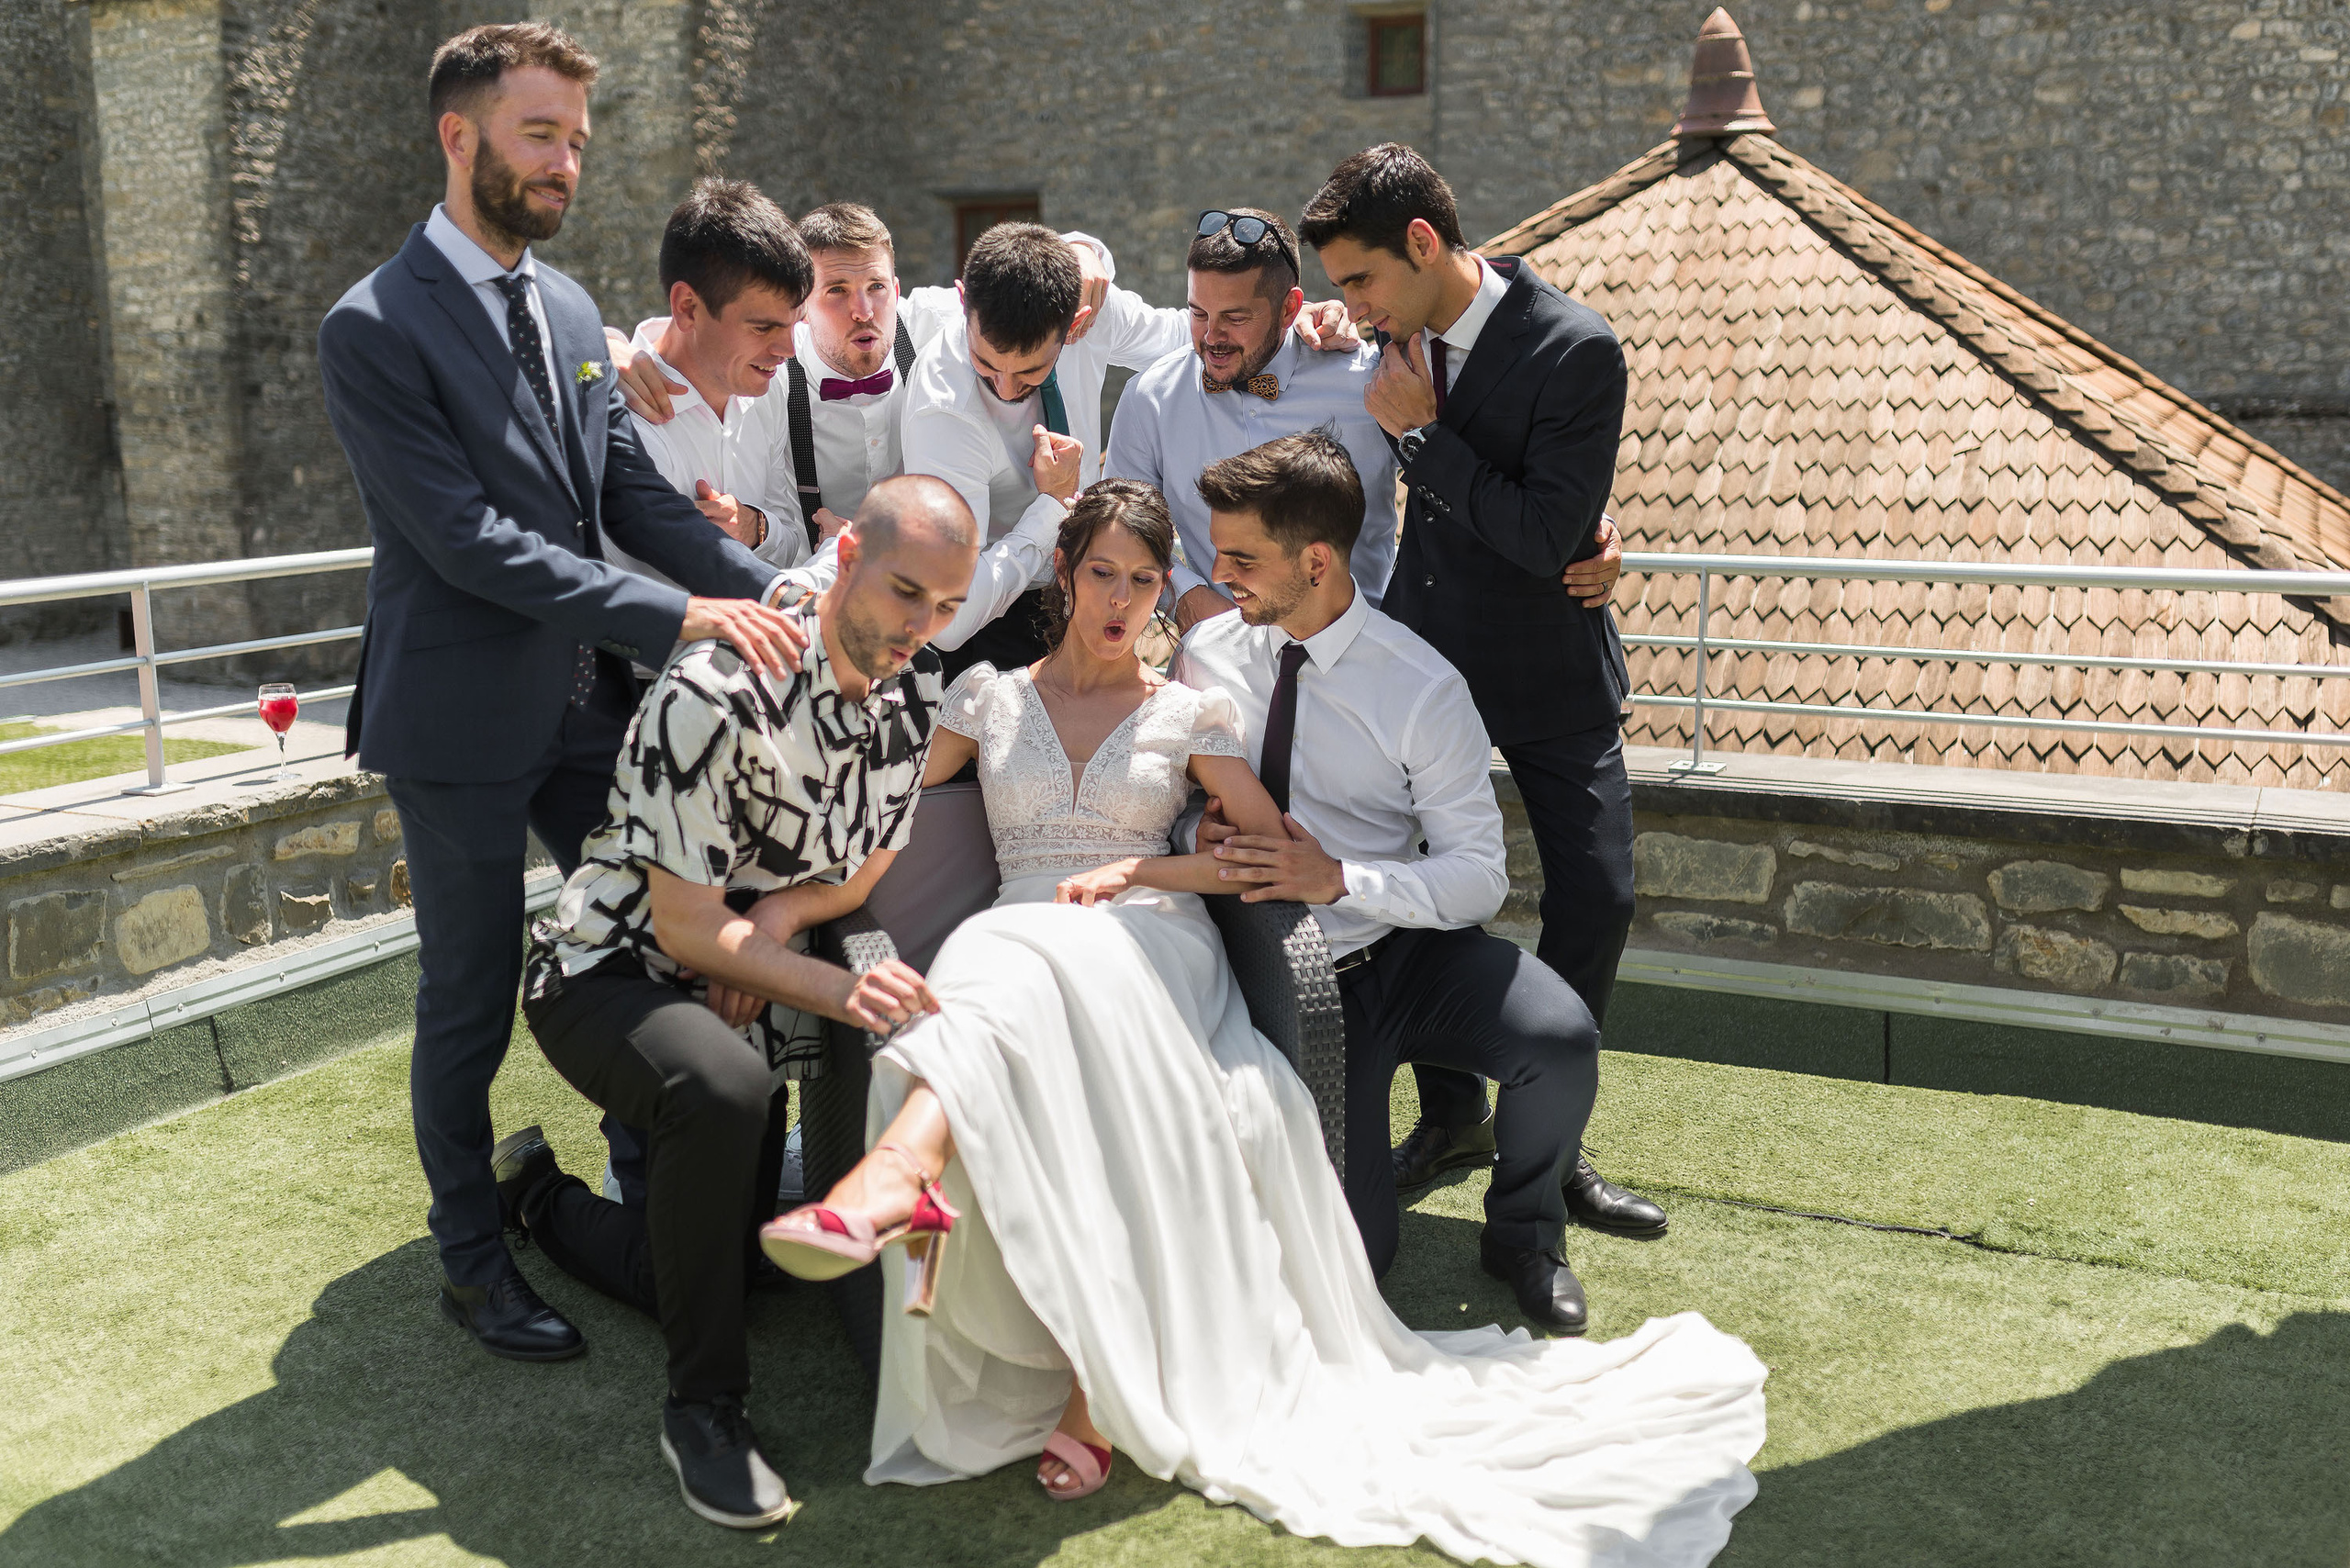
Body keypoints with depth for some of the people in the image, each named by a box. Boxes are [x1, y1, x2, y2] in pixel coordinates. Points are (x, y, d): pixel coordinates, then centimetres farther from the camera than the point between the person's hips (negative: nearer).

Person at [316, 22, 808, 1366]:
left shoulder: (568, 309, 8)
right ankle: (473, 1260, 25)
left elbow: (634, 492, 7)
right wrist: (680, 617, -26)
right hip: (465, 716, -6)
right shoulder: (375, 328, -15)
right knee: (471, 1000, 6)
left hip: (589, 698, 7)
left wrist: (767, 588, -9)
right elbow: (471, 542, -22)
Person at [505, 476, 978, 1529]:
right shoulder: (716, 696, -28)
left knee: (704, 1268, 11)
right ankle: (705, 1405, -22)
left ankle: (544, 1197, 43)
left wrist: (778, 911, -14)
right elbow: (684, 928, -25)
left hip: (740, 996, 7)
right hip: (610, 971, -7)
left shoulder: (913, 686, -6)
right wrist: (836, 990, -37)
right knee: (722, 1085, -40)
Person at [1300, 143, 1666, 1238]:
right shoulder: (1400, 331, -3)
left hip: (1548, 668, -4)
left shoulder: (1577, 350, -20)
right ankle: (1451, 1115, 21)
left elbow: (1552, 539, -26)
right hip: (1424, 652, 4)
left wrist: (1424, 434, -23)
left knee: (1596, 898, -3)